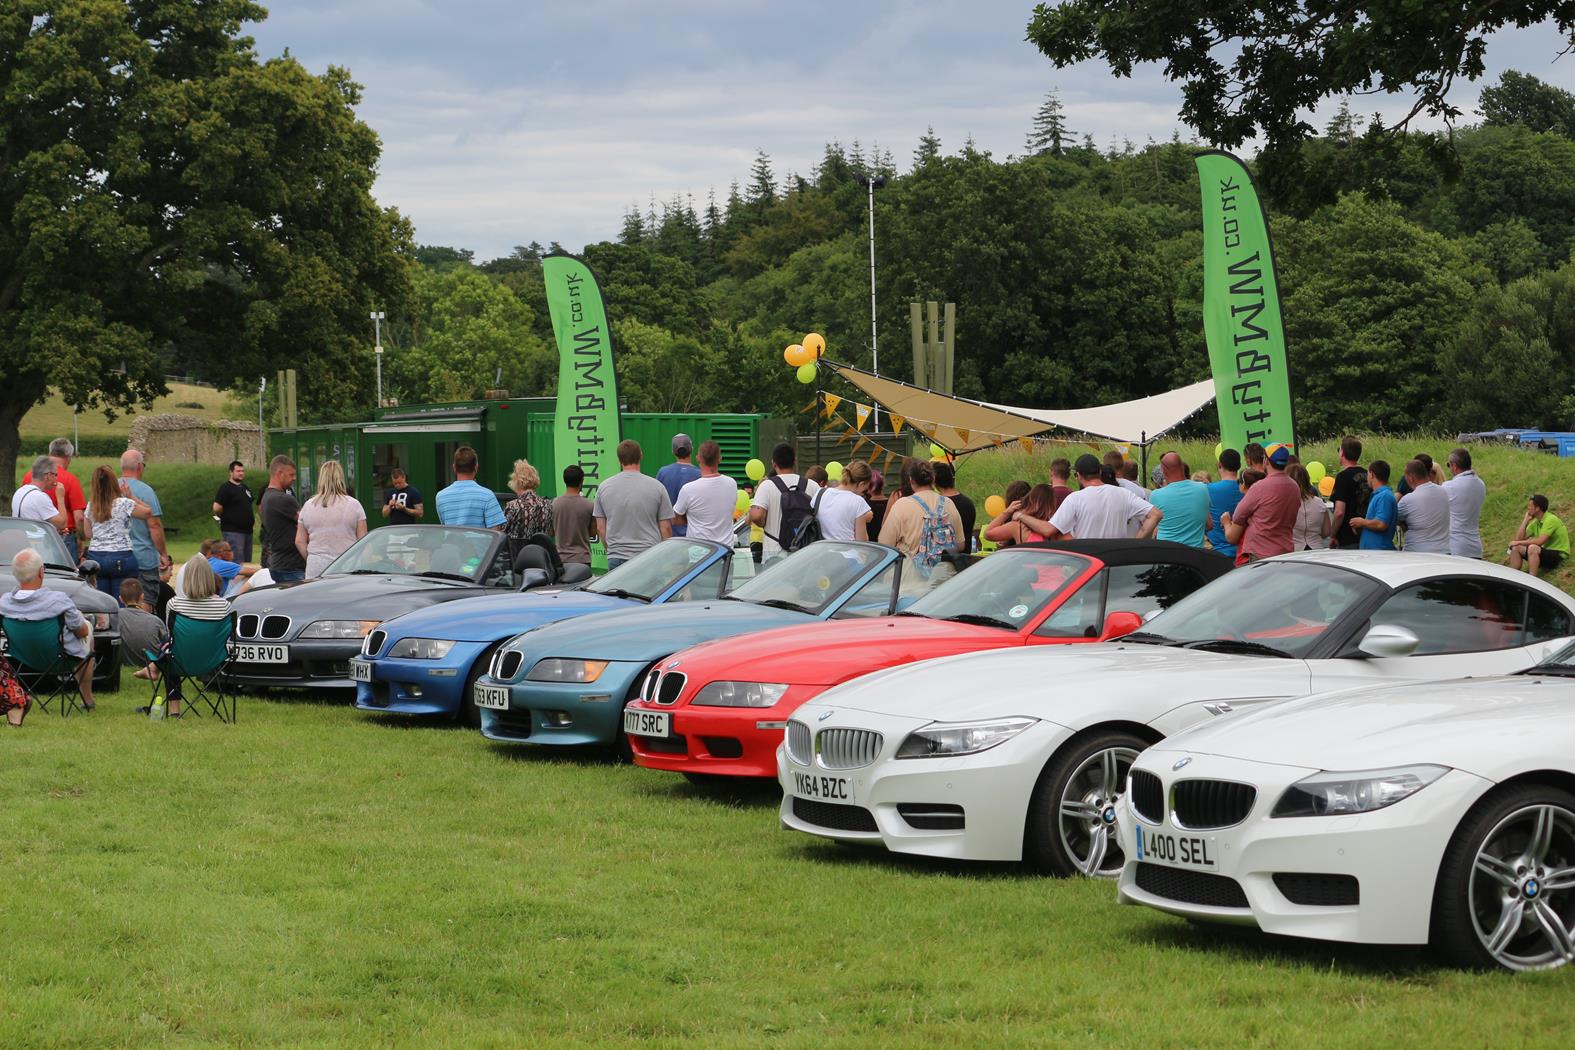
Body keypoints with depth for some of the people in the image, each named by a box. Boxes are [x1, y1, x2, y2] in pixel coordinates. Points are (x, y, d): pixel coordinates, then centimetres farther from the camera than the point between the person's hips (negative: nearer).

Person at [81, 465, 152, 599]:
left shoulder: (91, 506, 5)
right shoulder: (124, 504, -8)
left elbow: (88, 534, 11)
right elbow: (148, 512, 5)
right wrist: (130, 496, 6)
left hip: (95, 557, 4)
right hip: (121, 557, -4)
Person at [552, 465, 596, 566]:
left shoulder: (554, 504, -3)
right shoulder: (588, 505, -8)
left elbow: (550, 532, 5)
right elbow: (593, 533, 1)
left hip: (560, 558, 2)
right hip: (582, 558, -2)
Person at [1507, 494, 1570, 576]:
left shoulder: (1551, 520, -19)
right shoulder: (1536, 522, 7)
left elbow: (1540, 541, -28)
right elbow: (1519, 538, 4)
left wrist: (1519, 542, -20)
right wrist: (1525, 520, 0)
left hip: (1559, 556, -9)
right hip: (1546, 552, 9)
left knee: (1532, 548, -34)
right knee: (1516, 548, -3)